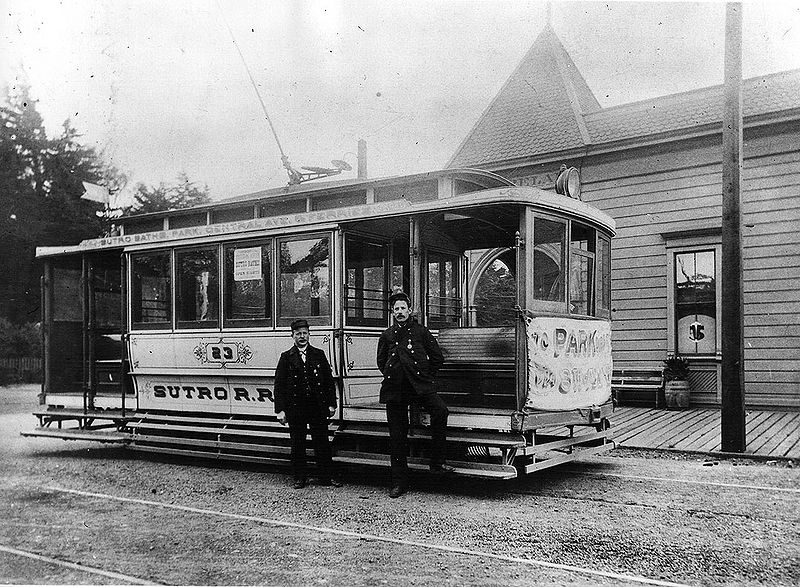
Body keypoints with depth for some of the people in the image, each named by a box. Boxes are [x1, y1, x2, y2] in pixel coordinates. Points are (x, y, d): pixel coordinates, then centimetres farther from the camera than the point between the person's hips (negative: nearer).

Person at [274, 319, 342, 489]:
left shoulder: (319, 355, 8)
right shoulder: (286, 357, 4)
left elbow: (329, 381, 9)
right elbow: (279, 385, 1)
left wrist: (331, 404, 3)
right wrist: (280, 410, -5)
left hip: (318, 406, 1)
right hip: (295, 408, -1)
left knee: (322, 443, 3)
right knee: (297, 445, 5)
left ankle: (327, 477, 12)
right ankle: (300, 478, 17)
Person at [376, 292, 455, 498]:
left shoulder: (421, 332, 8)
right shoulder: (387, 336, 14)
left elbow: (437, 357, 11)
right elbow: (381, 362, 24)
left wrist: (426, 376, 7)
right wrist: (391, 376, 12)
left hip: (420, 385, -2)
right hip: (395, 389, 2)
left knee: (440, 411, -28)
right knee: (397, 435, 2)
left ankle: (437, 461, -15)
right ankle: (399, 482, 12)